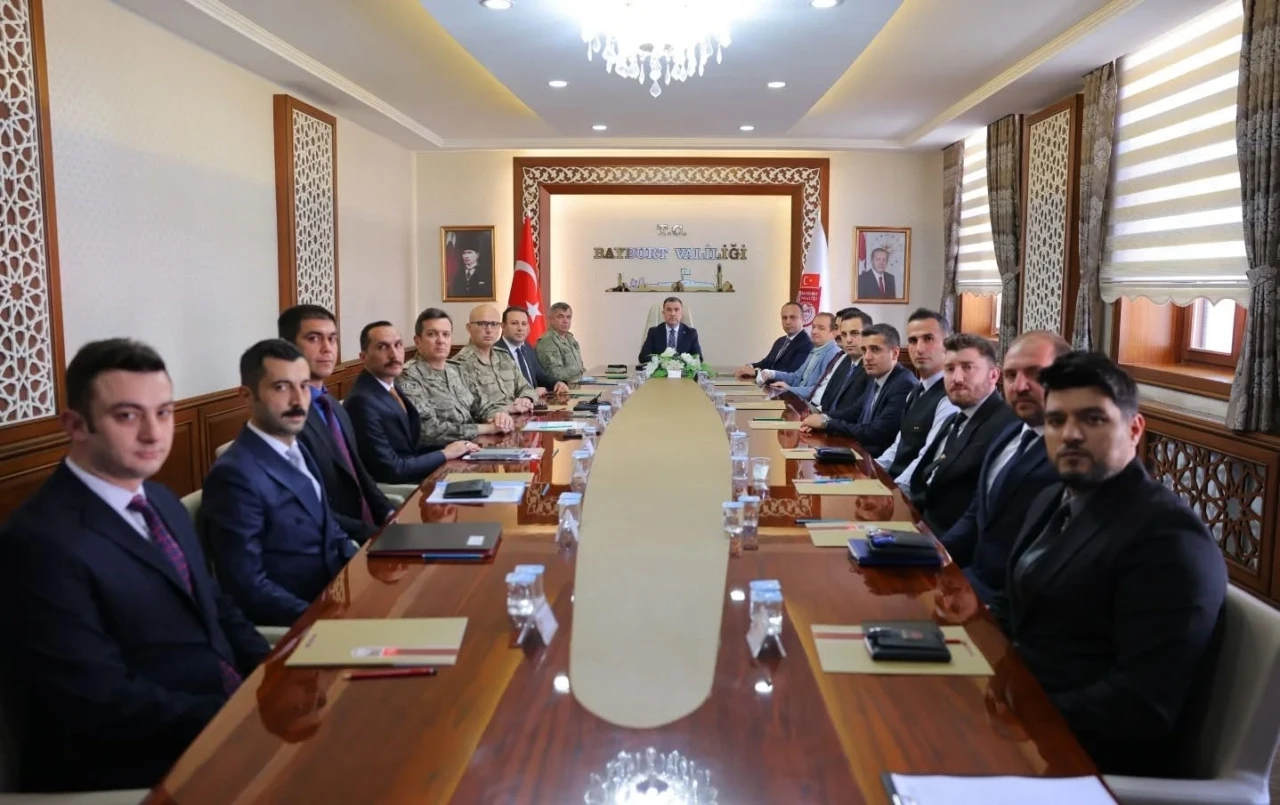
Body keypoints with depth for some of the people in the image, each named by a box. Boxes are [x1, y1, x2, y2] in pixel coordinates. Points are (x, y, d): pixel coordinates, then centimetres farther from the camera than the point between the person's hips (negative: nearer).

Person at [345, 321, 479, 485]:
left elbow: (409, 448, 8)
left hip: (412, 480, 8)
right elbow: (391, 469, -21)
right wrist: (445, 454, -12)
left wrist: (450, 448, -6)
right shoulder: (362, 402, -20)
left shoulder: (391, 388, 7)